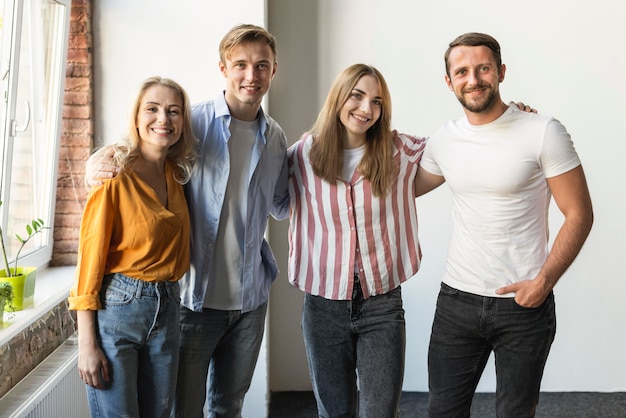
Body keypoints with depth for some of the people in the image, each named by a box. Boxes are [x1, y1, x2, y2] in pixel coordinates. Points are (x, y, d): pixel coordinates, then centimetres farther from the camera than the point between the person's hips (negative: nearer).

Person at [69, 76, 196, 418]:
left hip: (166, 312, 6)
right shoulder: (115, 177, -12)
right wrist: (87, 344, -15)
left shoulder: (176, 175, 7)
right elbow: (89, 261, -13)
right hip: (117, 311, -6)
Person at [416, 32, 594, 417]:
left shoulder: (543, 133, -10)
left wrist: (544, 281, -17)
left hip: (525, 304, -3)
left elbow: (579, 214, -7)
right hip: (457, 299, 3)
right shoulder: (443, 141, 3)